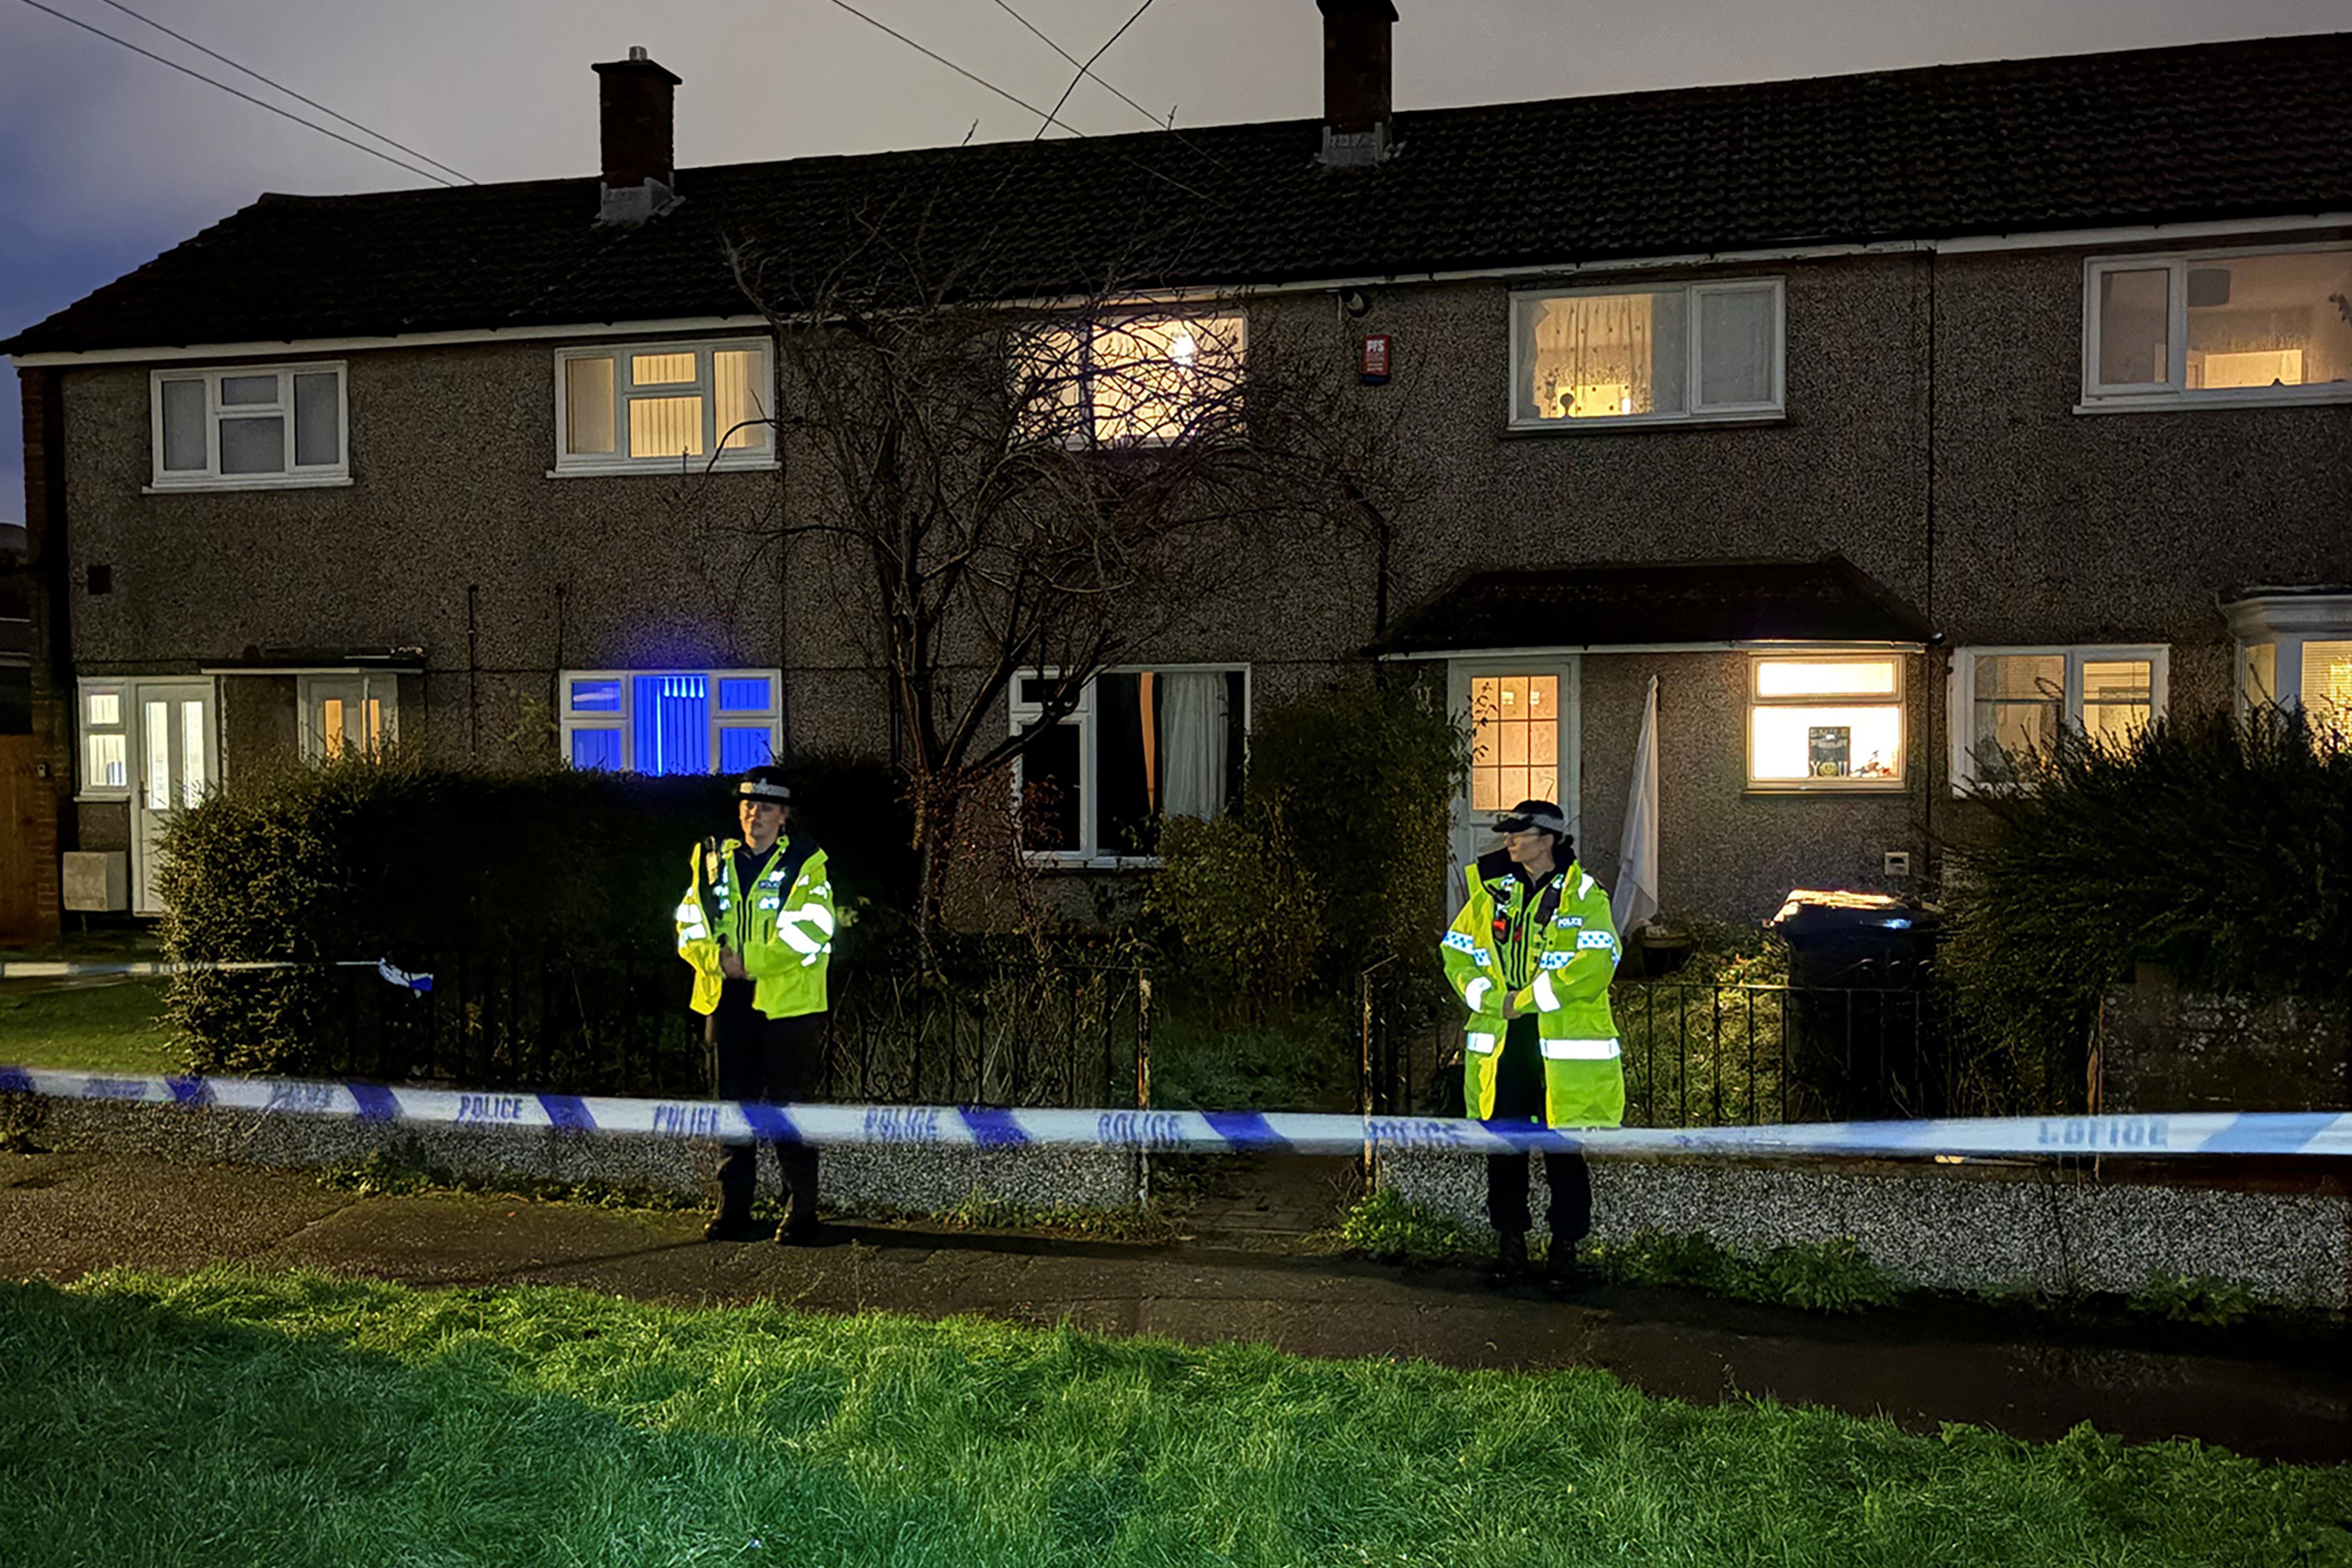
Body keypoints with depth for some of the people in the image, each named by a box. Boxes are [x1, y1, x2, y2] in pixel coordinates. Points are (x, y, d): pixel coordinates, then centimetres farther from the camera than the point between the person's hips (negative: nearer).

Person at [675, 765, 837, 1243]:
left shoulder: (806, 864, -1)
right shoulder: (715, 861, 13)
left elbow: (807, 938, -12)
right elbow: (690, 929, 9)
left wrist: (748, 960, -15)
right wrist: (718, 960, -10)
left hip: (788, 1006, -4)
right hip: (728, 1005, 5)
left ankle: (802, 1214, 7)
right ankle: (733, 1211, 18)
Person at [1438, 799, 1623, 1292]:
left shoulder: (1584, 895, -4)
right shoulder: (1491, 890, 9)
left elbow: (1596, 964, -17)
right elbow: (1457, 952, 7)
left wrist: (1529, 999, -17)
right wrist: (1490, 998, -10)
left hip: (1563, 1050, -4)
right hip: (1500, 1045, 4)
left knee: (1564, 1154, 4)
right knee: (1503, 1149, 10)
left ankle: (1564, 1250, 17)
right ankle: (1509, 1244, 24)